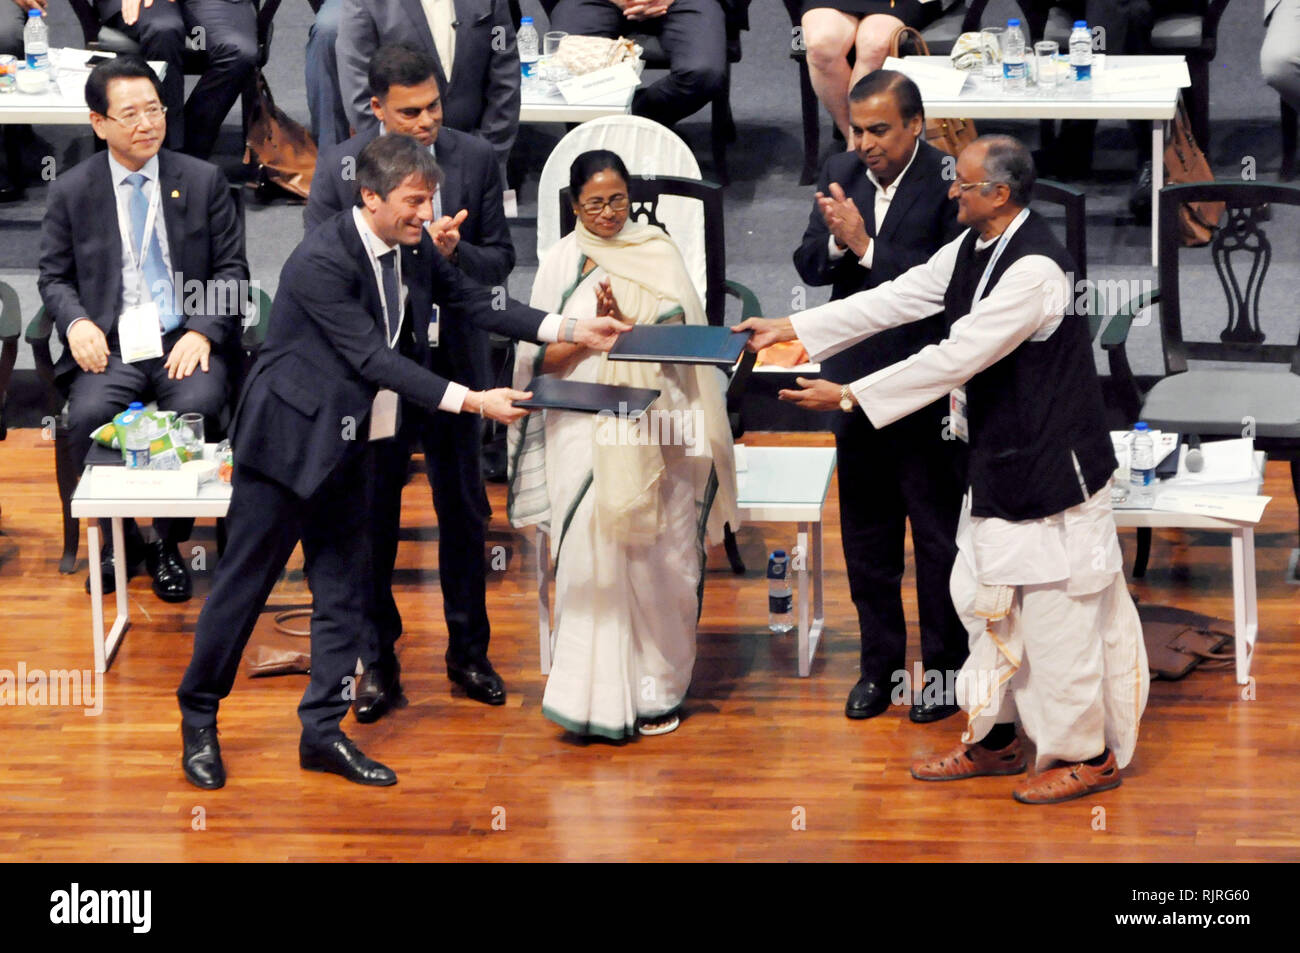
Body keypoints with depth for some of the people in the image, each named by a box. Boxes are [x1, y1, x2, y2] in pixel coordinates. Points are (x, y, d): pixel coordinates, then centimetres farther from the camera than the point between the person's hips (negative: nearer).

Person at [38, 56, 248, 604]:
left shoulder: (203, 181, 8)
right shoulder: (72, 191, 9)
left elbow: (231, 271, 7)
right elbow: (54, 276, 13)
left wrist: (201, 332, -10)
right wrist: (76, 322, -9)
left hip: (185, 342, 0)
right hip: (110, 345, 0)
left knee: (195, 409, -32)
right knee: (88, 416, -30)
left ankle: (168, 545, -11)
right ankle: (118, 539, -4)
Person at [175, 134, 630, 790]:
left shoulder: (414, 250, 1)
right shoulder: (321, 261, -24)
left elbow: (471, 302, 9)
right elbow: (374, 358, -26)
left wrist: (569, 331, 0)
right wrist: (470, 401, -28)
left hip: (348, 447, 8)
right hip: (287, 440, -8)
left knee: (344, 592, 8)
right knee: (244, 583, 2)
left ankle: (323, 731, 15)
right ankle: (198, 718, 17)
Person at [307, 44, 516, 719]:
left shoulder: (475, 159, -4)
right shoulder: (339, 167, -7)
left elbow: (499, 259, -1)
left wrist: (455, 252, -23)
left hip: (453, 362, 1)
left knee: (464, 512, 12)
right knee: (373, 518, 9)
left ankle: (468, 651, 26)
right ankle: (379, 659, 21)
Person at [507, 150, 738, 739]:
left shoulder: (658, 254, 9)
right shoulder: (561, 263, 7)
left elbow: (682, 335, 0)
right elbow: (541, 357, 2)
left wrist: (624, 325, -16)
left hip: (654, 430, 1)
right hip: (586, 431, -1)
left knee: (657, 556, 1)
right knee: (593, 554, -10)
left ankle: (655, 687, 12)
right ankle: (599, 695, -6)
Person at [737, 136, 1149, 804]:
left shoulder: (1036, 270, -26)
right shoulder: (972, 247, 5)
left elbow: (956, 357, -28)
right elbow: (897, 299, 9)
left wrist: (849, 396, -24)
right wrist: (793, 329, 6)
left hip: (1050, 466, -10)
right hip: (1000, 461, 10)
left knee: (1056, 612, 0)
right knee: (984, 599, 17)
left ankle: (1087, 755, 13)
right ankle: (995, 740, 30)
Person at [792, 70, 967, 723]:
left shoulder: (950, 182, -15)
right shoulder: (840, 174, 2)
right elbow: (808, 266, 3)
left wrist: (866, 248, -23)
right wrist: (836, 241, -18)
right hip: (857, 381, 6)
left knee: (938, 534, 6)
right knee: (866, 534, 15)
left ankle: (944, 667, 18)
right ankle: (879, 663, 27)